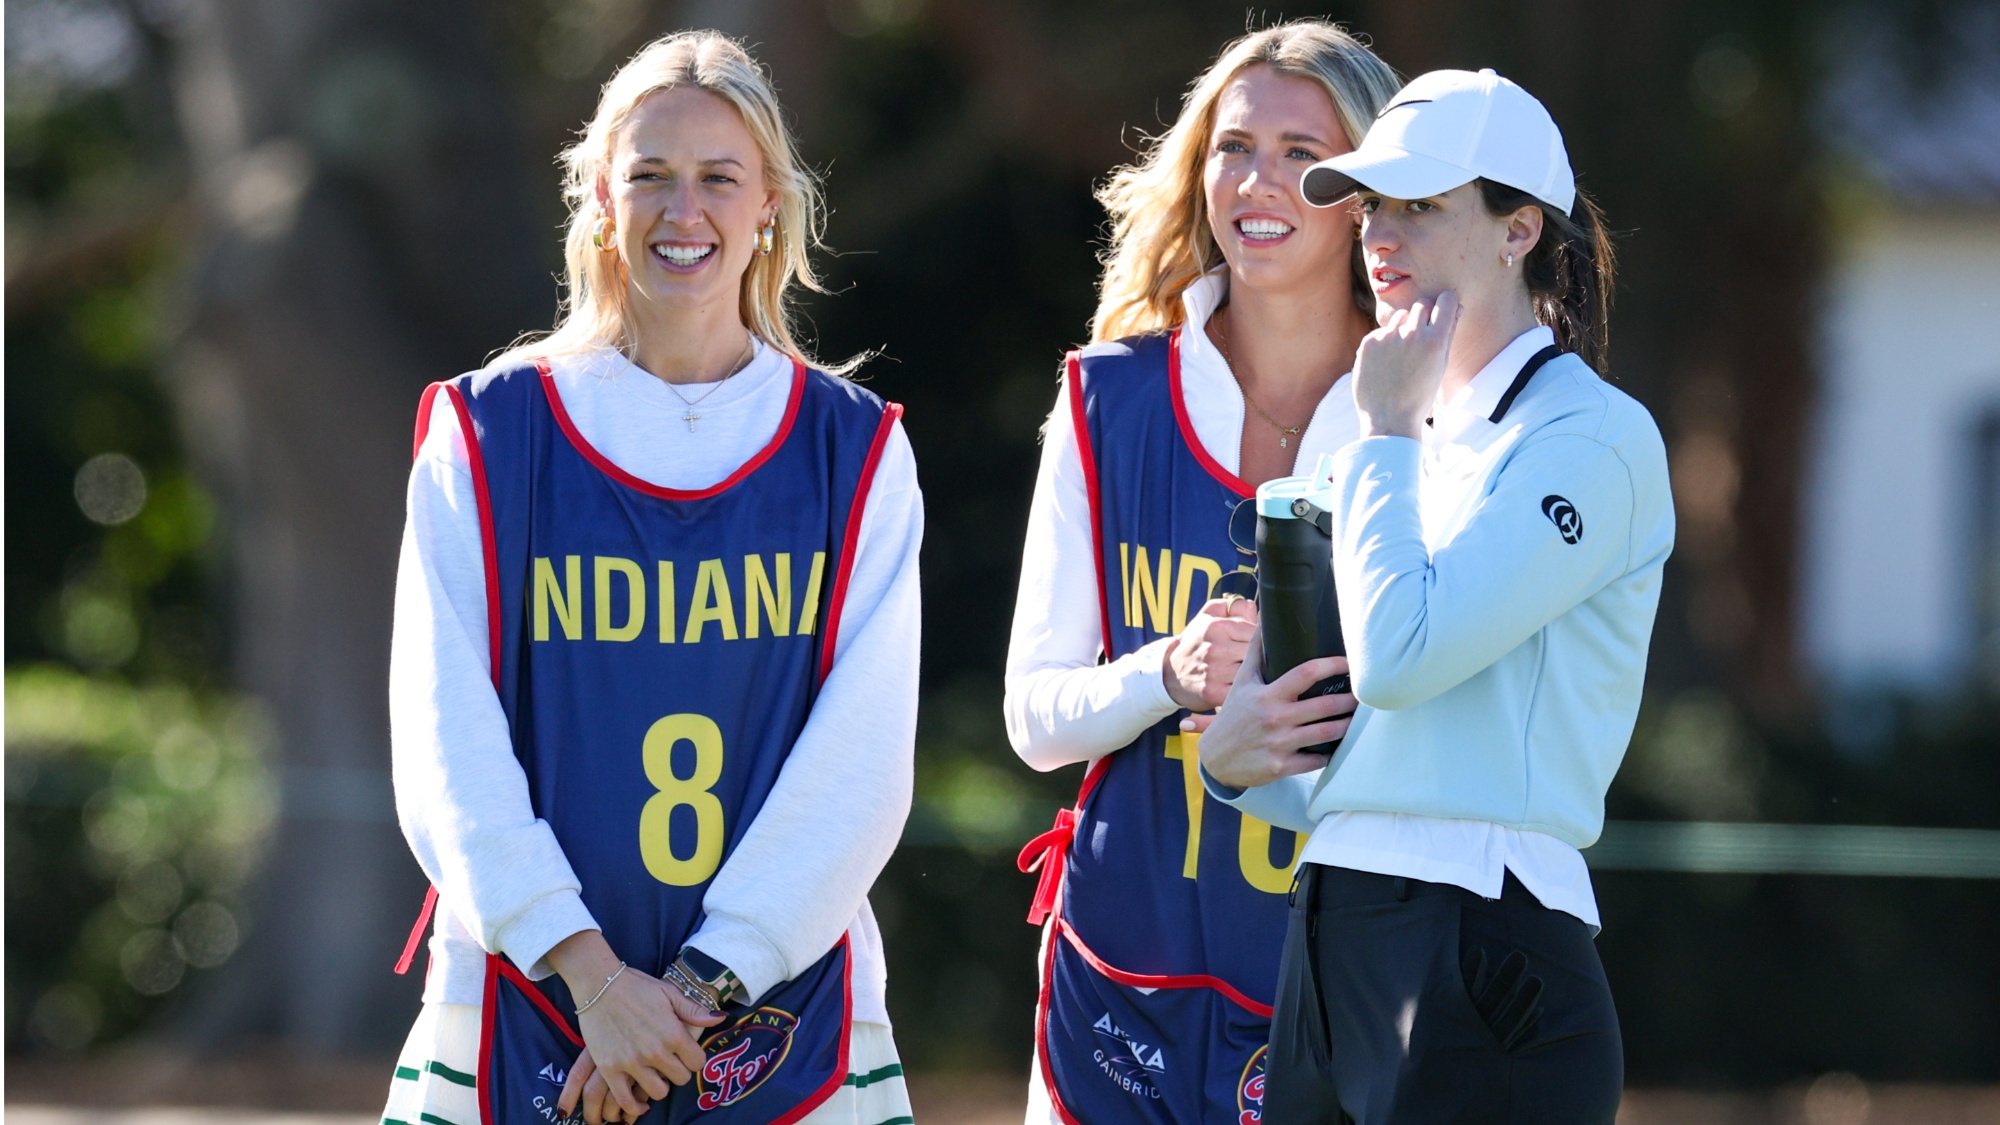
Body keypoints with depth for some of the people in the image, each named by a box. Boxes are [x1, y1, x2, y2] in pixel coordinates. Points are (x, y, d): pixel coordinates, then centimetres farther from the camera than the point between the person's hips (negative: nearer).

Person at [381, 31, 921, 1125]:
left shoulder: (853, 451, 5)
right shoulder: (482, 438, 3)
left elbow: (861, 760, -3)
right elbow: (449, 753, -4)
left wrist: (701, 985, -13)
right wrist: (591, 973, -16)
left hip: (790, 1023, 1)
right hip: (526, 1022, -1)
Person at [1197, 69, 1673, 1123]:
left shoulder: (1591, 436, -7)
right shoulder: (1418, 444, 19)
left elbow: (1400, 654, -19)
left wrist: (1383, 433, -8)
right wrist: (1232, 757, 3)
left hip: (1485, 963, -8)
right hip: (1330, 952, 8)